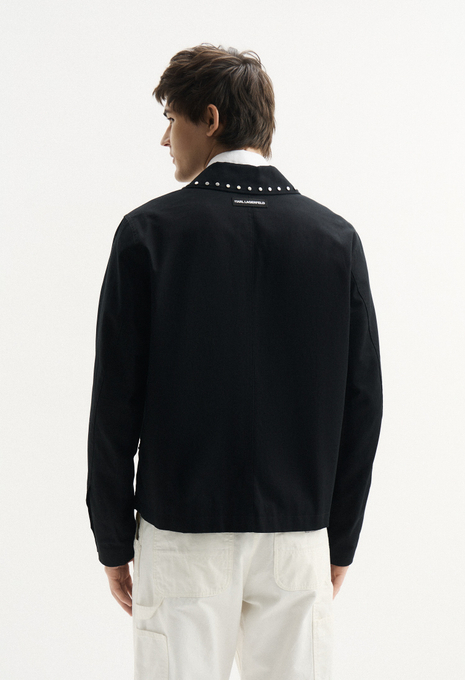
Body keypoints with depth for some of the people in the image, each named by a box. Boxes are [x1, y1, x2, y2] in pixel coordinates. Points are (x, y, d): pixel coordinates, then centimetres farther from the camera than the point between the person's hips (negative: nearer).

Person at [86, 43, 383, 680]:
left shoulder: (150, 231, -7)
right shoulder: (336, 238, 1)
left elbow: (115, 397, -6)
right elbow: (363, 405, 3)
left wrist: (113, 540, 4)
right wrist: (341, 542, 12)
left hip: (182, 535, -2)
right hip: (298, 534, 2)